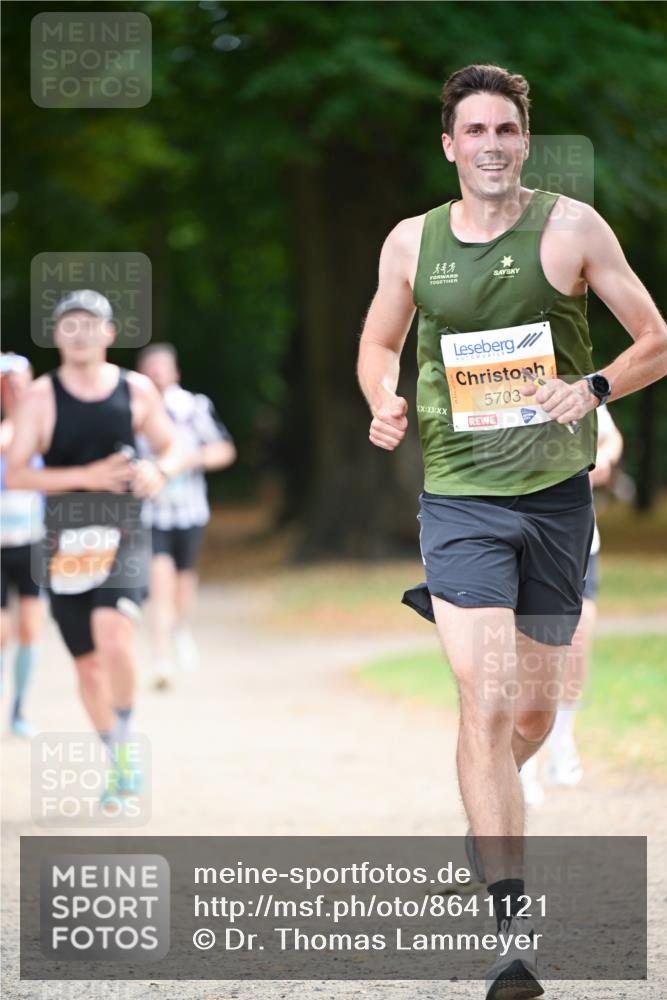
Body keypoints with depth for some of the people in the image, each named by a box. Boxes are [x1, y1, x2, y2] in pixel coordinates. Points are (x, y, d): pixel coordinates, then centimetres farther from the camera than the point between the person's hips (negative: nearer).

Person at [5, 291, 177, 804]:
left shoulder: (137, 390, 2)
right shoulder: (42, 396, -3)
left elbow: (171, 447, 16)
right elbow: (16, 474, -8)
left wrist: (158, 470, -8)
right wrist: (87, 476, -19)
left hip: (122, 536, -1)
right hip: (65, 543, 1)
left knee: (114, 636, -26)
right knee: (88, 661, 8)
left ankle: (125, 739, -4)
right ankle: (118, 763, 28)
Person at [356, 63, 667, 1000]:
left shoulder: (571, 227, -3)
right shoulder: (411, 242, 3)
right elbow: (378, 342, 20)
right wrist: (383, 405, -2)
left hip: (557, 495, 1)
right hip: (459, 496, -1)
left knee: (533, 714, 10)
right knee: (487, 705, -15)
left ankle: (488, 813, 46)